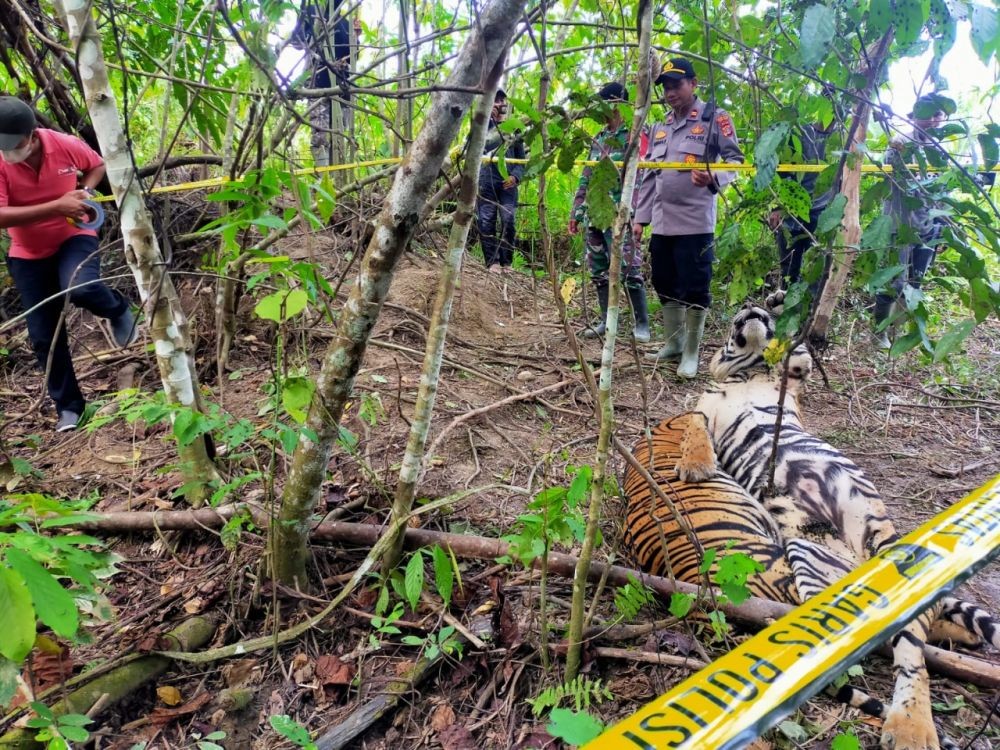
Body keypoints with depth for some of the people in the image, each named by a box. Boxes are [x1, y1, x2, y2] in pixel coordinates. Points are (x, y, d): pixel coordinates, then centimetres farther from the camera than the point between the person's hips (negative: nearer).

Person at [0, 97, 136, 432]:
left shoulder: (67, 146, -16)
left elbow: (98, 165, 7)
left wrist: (85, 191, -13)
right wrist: (57, 206, -34)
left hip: (73, 237, -1)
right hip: (28, 254, 1)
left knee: (80, 288, -36)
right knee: (44, 336, 2)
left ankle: (119, 310, 1)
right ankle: (68, 407, 18)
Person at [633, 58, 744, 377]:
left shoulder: (714, 118, 0)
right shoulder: (659, 128, 18)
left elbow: (735, 159, -4)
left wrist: (714, 178, -25)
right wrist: (640, 217, 14)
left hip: (695, 223, -6)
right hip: (662, 223, 7)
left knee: (695, 289, -3)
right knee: (666, 286, 12)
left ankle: (691, 352, 8)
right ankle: (673, 343, 27)